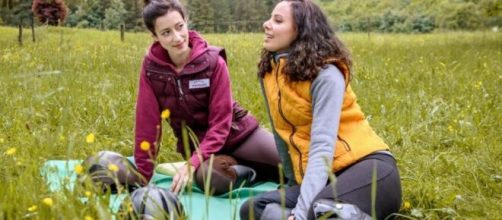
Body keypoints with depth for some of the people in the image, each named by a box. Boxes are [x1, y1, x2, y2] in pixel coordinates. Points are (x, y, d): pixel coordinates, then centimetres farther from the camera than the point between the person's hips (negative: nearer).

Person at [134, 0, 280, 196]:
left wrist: (193, 163, -27)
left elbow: (220, 123, -16)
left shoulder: (213, 61, -17)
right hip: (199, 144, 1)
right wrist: (143, 176, -9)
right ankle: (245, 170, -5)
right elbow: (147, 122, -8)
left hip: (237, 132, -1)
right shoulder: (151, 67, -12)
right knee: (210, 179, -36)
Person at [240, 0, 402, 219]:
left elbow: (322, 147, -23)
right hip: (319, 176, 8)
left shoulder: (325, 75, -13)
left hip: (367, 166, -8)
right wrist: (294, 183, 21)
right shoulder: (268, 72, 8)